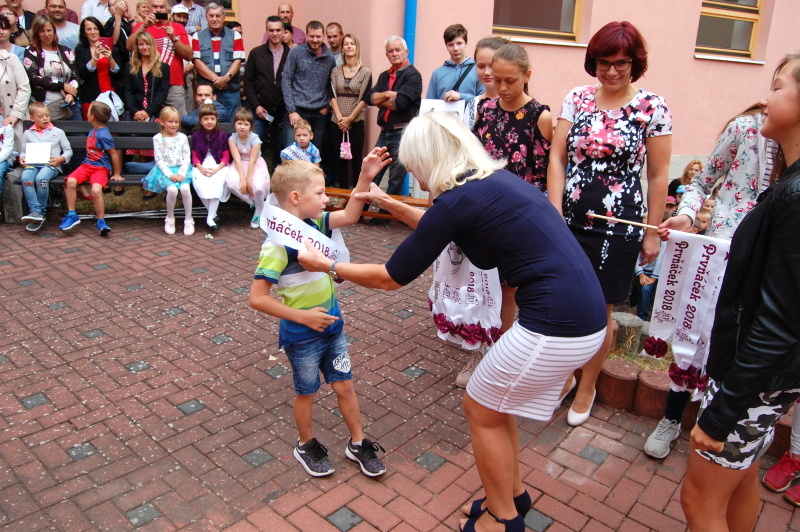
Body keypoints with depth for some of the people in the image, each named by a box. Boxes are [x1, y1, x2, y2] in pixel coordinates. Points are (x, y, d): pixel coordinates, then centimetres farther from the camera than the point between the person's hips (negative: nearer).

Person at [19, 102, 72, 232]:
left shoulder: (58, 132, 14)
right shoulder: (28, 134, 20)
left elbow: (68, 150, 11)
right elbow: (23, 151, 21)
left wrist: (60, 159, -9)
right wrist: (22, 158, -3)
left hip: (51, 165, -3)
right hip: (32, 164, 3)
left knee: (41, 178, -35)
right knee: (25, 177, -32)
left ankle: (41, 212, -20)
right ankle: (35, 211, -33)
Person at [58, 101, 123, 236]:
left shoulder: (103, 135, -12)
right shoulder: (92, 131, 14)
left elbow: (114, 154, -9)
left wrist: (116, 174, -3)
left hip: (101, 168, -7)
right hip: (87, 164, 7)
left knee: (96, 190, -31)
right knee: (71, 181, -19)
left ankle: (101, 221, -14)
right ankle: (71, 214, -10)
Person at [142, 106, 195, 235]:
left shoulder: (182, 137, 9)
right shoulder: (158, 138, 4)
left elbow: (187, 158, 4)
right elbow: (159, 160, -1)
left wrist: (181, 173, -11)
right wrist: (169, 175, -14)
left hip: (181, 169, 2)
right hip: (165, 170, -1)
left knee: (185, 188, -29)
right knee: (172, 189, -30)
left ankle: (188, 219, -13)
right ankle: (170, 219, -7)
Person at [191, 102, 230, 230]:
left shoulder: (222, 135, 4)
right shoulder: (196, 136, 8)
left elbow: (226, 156, 2)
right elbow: (194, 156, 9)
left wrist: (217, 169, -13)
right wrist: (201, 168, -10)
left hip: (218, 166, -1)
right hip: (201, 167, 1)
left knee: (216, 183, -32)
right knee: (199, 184, -30)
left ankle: (210, 218, -27)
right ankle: (213, 213, -14)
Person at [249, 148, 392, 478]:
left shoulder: (314, 223, -5)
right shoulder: (278, 241, -25)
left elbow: (349, 216, 5)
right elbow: (257, 298, -26)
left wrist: (365, 177, -7)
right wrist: (303, 316, -23)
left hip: (331, 325, 6)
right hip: (302, 336, -6)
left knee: (344, 386, 17)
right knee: (307, 392, 16)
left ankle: (358, 444, 36)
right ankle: (306, 445, 41)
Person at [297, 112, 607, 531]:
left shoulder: (459, 200, -14)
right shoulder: (493, 180, 11)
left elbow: (390, 278, -4)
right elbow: (439, 227, 31)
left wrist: (327, 266, 9)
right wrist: (389, 204, 33)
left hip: (558, 326, -9)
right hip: (580, 313, 9)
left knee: (480, 411, 11)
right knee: (494, 401, 23)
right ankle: (513, 496, 42)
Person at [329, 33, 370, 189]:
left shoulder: (366, 72, 0)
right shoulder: (336, 71, 10)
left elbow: (364, 99, -5)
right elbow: (333, 95, 3)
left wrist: (349, 118, -11)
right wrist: (339, 117, -10)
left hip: (356, 122, -3)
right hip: (337, 122, 3)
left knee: (356, 159, -2)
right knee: (340, 159, 6)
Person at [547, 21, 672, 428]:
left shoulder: (652, 107, -3)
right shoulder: (576, 98, 3)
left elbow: (658, 176, -1)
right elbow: (557, 158, 1)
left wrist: (653, 233, -1)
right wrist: (554, 214, -7)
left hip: (617, 227, -2)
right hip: (569, 219, 2)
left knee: (598, 310, 8)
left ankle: (587, 387, 30)